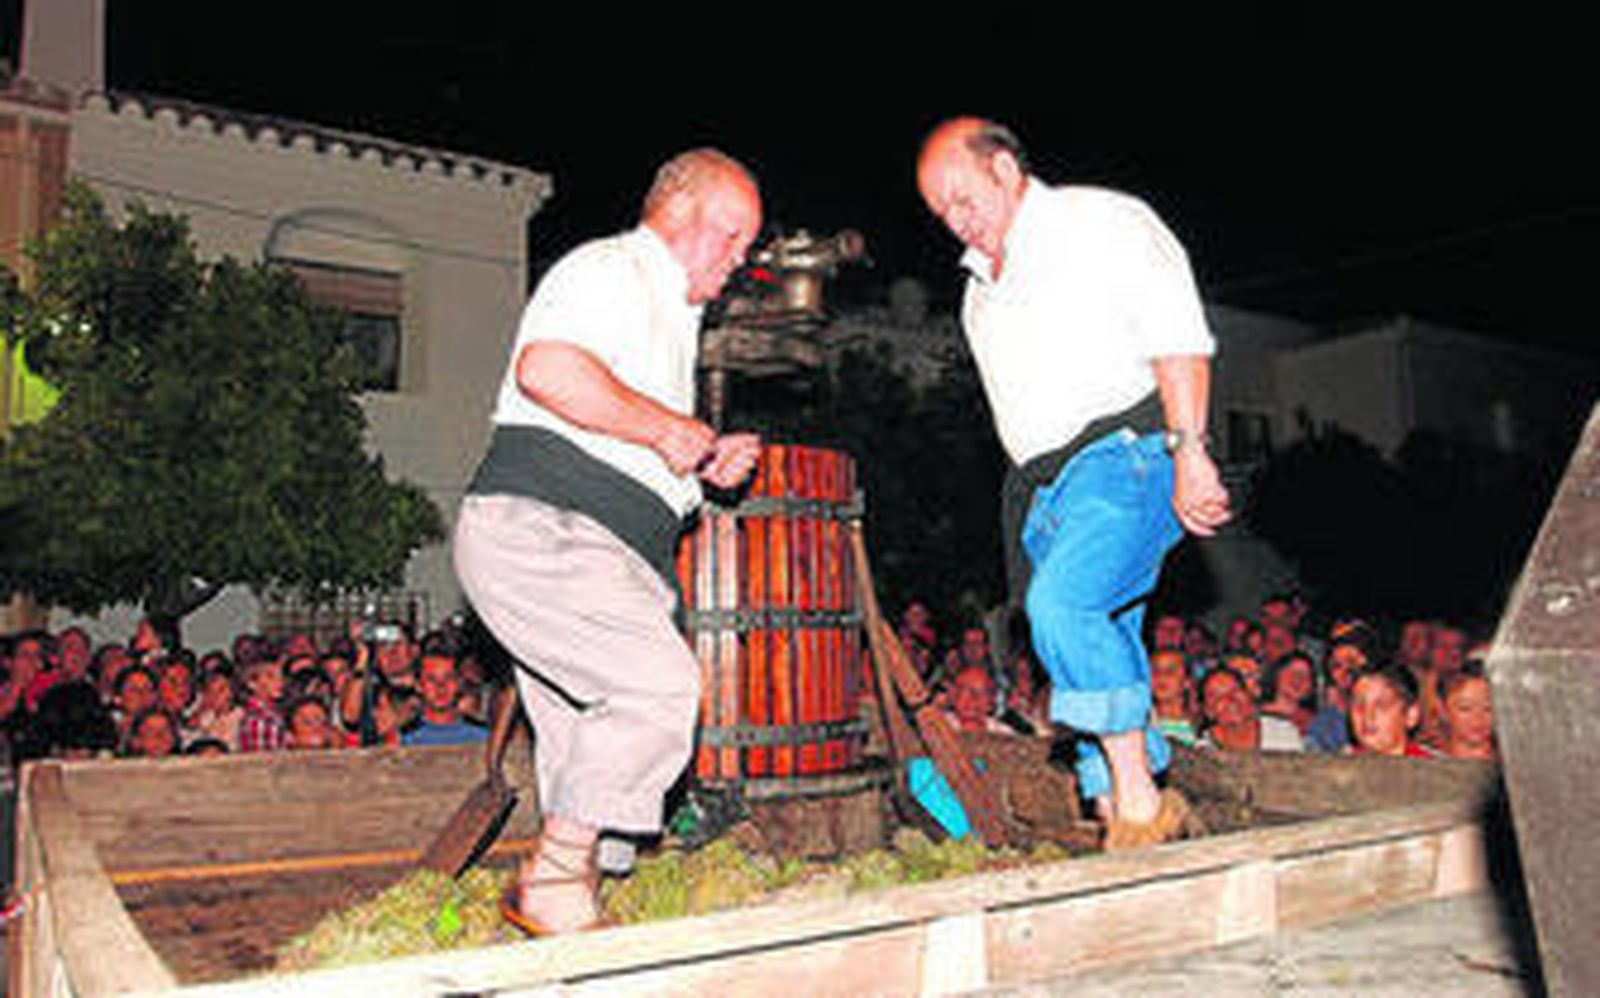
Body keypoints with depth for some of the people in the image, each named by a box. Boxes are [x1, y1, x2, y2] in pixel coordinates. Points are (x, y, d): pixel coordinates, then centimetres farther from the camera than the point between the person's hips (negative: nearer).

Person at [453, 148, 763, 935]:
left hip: (607, 558, 10)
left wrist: (709, 460, 16)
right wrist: (667, 429, -14)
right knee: (660, 683, -23)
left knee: (589, 758, 8)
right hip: (538, 529, -10)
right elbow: (545, 368, -21)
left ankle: (559, 894, 17)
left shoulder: (673, 316, 30)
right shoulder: (609, 268, -2)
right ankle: (553, 879, -13)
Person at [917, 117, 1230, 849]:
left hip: (1127, 450, -7)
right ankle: (1117, 819, 9)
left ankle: (1141, 796, -18)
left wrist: (1187, 452, -19)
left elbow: (1179, 340, -10)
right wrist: (1031, 498, 16)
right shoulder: (980, 288, 23)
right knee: (1098, 656, 4)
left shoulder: (1103, 222, 1)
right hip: (1042, 486, 8)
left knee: (1064, 601, -27)